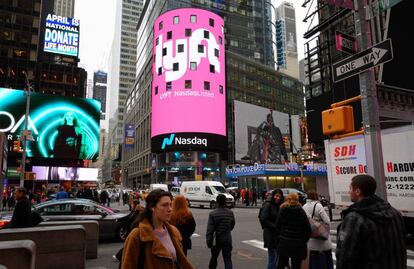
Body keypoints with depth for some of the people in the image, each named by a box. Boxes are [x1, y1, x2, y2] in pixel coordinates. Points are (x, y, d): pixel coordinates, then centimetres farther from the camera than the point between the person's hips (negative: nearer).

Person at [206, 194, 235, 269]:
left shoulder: (212, 214, -14)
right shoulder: (230, 213, -4)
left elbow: (209, 230, -16)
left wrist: (209, 243, -11)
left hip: (217, 240, -1)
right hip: (227, 240, 1)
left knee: (214, 257, 20)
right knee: (227, 259, 5)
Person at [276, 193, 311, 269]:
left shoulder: (282, 211, -6)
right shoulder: (301, 212, -10)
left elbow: (277, 226, 0)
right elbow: (308, 229, -8)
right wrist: (304, 240, 7)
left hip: (284, 242, 1)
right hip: (298, 245, -1)